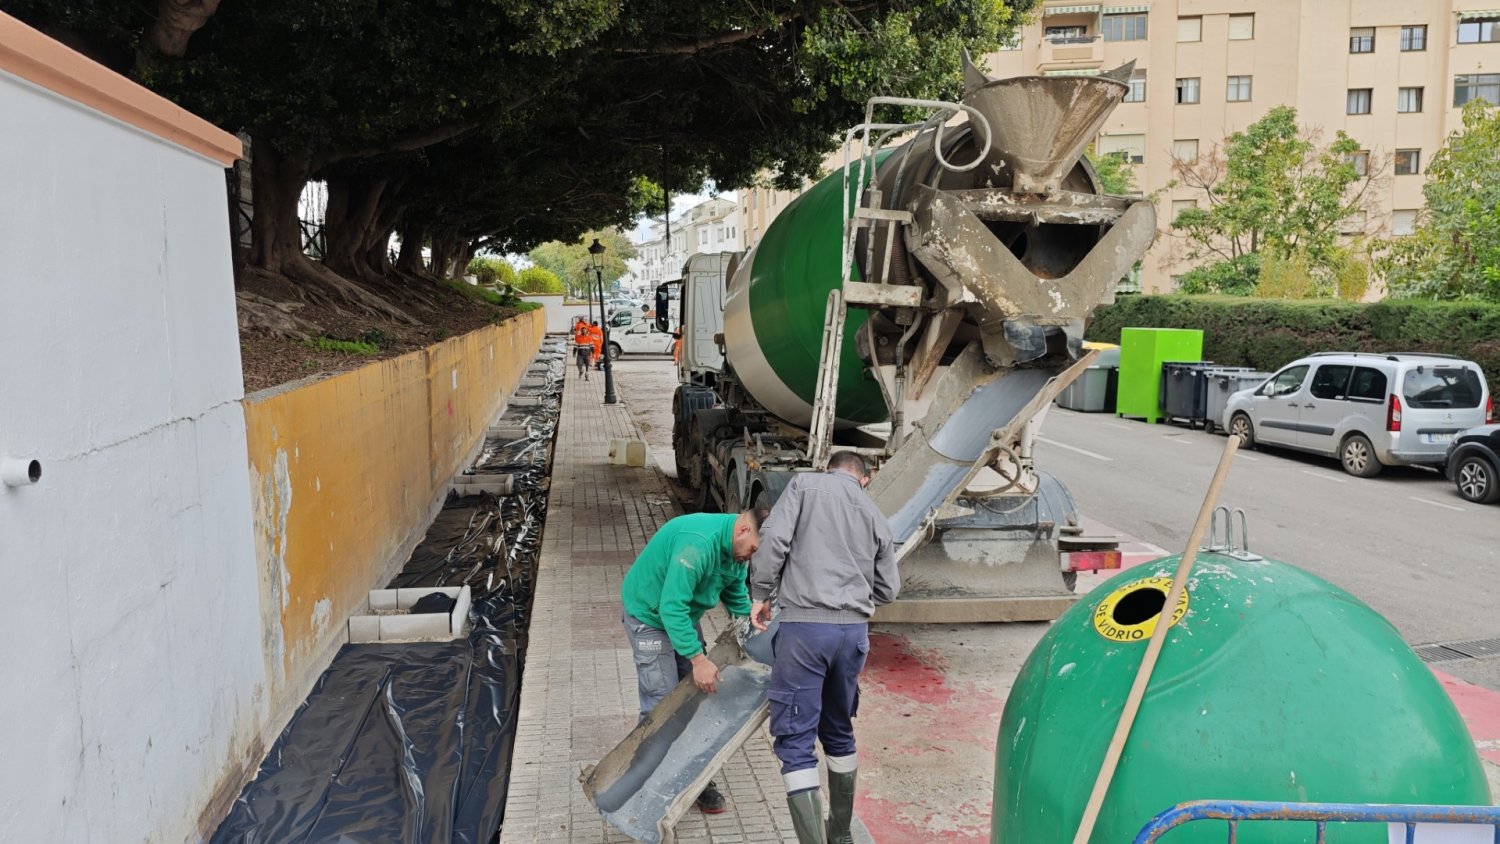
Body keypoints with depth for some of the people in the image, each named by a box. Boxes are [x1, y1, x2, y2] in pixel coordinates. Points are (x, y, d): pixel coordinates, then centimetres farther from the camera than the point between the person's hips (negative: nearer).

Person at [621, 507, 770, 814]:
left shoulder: (736, 550, -6)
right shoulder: (698, 543, -35)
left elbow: (737, 597, 11)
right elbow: (672, 606, -37)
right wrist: (698, 659, -35)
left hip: (684, 614, 8)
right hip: (649, 614, -8)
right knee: (662, 704, -10)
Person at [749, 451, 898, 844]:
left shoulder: (805, 484, 5)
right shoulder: (875, 515, 16)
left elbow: (774, 538, -8)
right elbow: (887, 589, 18)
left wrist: (760, 594, 3)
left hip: (804, 625, -5)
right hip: (854, 631, 5)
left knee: (794, 741, -1)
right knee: (839, 732, 21)